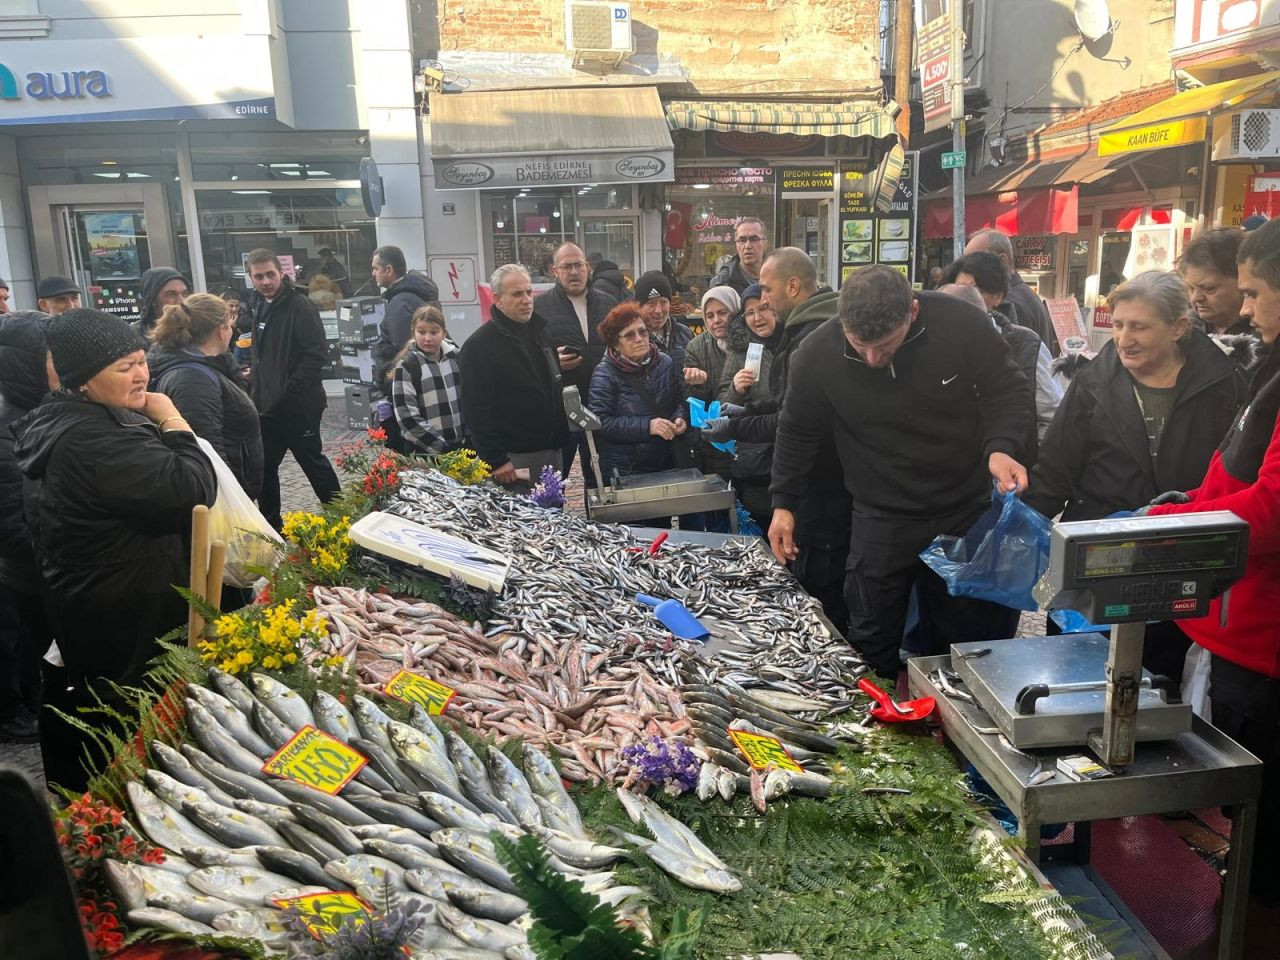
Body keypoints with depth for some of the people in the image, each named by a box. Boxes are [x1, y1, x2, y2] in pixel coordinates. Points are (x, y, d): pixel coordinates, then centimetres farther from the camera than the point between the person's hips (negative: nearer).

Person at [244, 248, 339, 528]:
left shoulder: (299, 306, -15)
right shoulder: (258, 305, 11)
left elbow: (317, 354, -23)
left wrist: (288, 392, -22)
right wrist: (255, 385, 12)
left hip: (298, 405, -8)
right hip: (266, 404, 8)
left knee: (313, 462, 4)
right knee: (263, 466, 12)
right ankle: (270, 525, 26)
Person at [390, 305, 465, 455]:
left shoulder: (455, 357, 5)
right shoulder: (406, 366, -9)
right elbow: (407, 417, -14)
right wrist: (440, 448, -16)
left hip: (459, 446, 5)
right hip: (423, 451, -4)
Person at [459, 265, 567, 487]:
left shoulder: (540, 332, 14)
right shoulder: (479, 346, -10)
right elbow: (476, 412, -15)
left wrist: (561, 440, 17)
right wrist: (496, 461, -19)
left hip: (552, 451, 7)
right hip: (513, 459, -7)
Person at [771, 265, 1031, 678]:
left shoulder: (963, 323, -19)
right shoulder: (817, 354, -17)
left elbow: (1006, 391, -4)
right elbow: (796, 433, 0)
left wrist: (1000, 447, -23)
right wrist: (784, 504, 3)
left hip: (968, 510, 1)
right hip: (881, 518, 0)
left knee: (976, 636, 15)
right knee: (872, 646, 9)